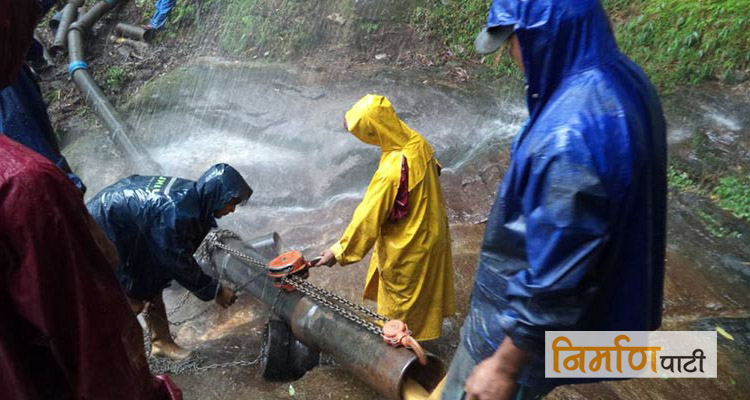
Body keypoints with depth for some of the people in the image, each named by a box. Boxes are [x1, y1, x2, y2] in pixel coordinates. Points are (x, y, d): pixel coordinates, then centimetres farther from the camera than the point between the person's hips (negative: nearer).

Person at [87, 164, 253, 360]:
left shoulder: (190, 192, -10)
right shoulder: (174, 213, -36)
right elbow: (179, 262, -25)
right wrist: (215, 291, -16)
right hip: (103, 231, -9)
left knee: (151, 286, 12)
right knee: (133, 299, -3)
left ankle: (161, 342, 25)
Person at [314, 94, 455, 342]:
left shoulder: (391, 171, -35)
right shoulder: (417, 142, -11)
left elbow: (367, 218, -28)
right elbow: (434, 170, 8)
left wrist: (339, 252, -15)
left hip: (408, 246, -8)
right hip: (430, 230, 8)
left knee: (401, 298, 17)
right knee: (422, 290, 29)